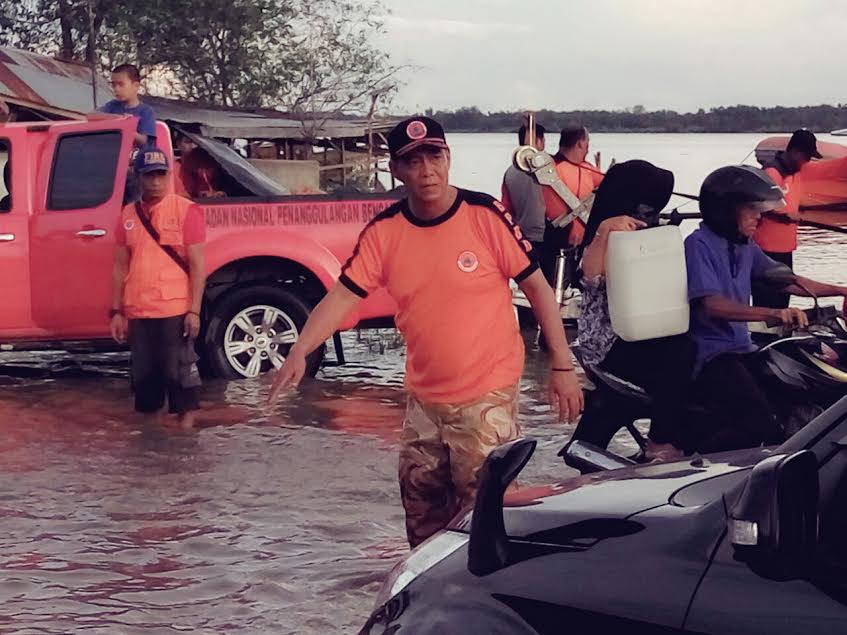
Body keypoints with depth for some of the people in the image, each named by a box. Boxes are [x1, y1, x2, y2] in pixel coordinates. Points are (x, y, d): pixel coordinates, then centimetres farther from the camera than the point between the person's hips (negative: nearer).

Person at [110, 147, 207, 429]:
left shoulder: (185, 210, -3)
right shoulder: (128, 215, 9)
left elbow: (197, 265, -6)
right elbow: (120, 267, 13)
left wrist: (194, 311, -12)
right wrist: (117, 312, 9)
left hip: (175, 311, -5)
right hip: (137, 313, 5)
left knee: (179, 373, -2)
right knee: (144, 375, 10)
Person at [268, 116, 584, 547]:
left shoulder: (485, 216, -12)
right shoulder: (383, 233, -3)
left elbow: (537, 287, -7)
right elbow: (342, 296, -7)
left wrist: (562, 367, -8)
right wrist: (300, 351, -23)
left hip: (487, 397, -4)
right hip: (424, 400, 5)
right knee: (422, 513, 17)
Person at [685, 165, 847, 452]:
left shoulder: (745, 246, 15)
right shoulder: (699, 244, -11)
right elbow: (712, 305, -24)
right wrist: (774, 314, -35)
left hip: (741, 350, 9)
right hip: (710, 354, -9)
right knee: (760, 426, -27)